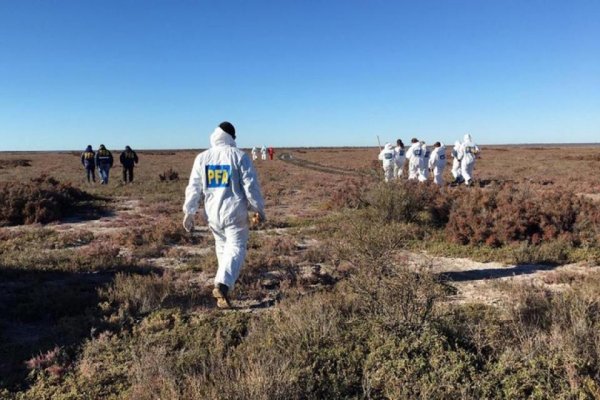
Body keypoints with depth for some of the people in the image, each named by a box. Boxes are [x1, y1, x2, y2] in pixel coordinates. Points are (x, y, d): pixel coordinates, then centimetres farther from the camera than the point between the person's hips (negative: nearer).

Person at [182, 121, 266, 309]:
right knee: (236, 247, 1)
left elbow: (194, 187, 5)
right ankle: (223, 284, -19)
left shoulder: (202, 157, 4)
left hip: (212, 213, 4)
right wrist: (258, 209, 3)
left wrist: (189, 212, 10)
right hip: (234, 212, -4)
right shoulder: (240, 156, -7)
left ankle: (224, 285, 29)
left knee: (222, 246, 21)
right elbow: (251, 186, -8)